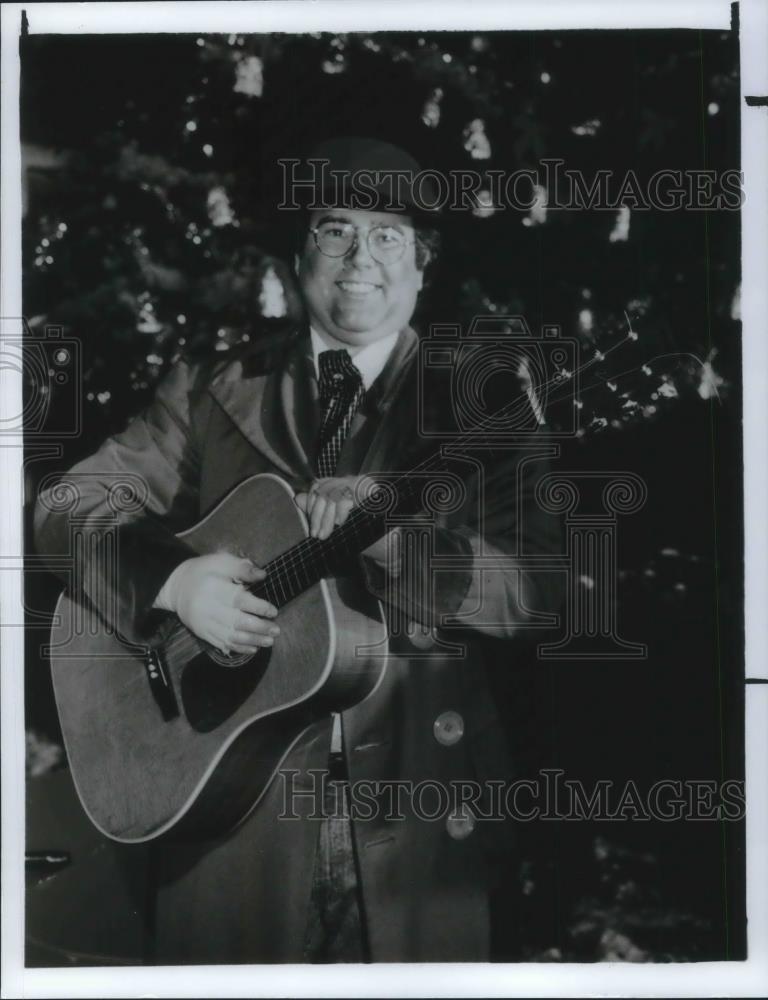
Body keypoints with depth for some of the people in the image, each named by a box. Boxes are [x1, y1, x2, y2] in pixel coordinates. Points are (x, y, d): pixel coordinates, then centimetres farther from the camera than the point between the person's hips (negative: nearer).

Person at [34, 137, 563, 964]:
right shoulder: (212, 391, 6)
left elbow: (536, 584, -9)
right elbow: (71, 508, 2)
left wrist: (393, 534, -25)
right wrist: (173, 578, -17)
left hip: (417, 804, 0)